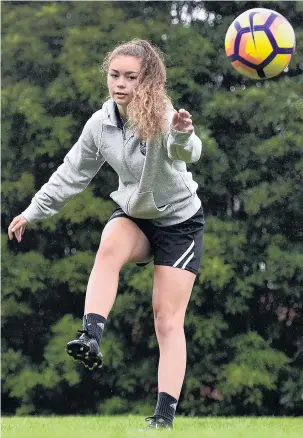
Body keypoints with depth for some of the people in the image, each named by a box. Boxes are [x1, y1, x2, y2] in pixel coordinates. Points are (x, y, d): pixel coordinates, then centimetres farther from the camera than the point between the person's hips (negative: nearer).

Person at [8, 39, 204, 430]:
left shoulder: (161, 118, -25)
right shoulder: (101, 123, -10)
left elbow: (188, 152, -49)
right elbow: (71, 174, 6)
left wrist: (183, 136, -72)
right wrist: (33, 212, 10)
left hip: (178, 222, -3)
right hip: (133, 217, 3)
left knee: (168, 319, -7)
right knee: (109, 246, -33)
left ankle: (165, 414, -6)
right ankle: (91, 338, -44)